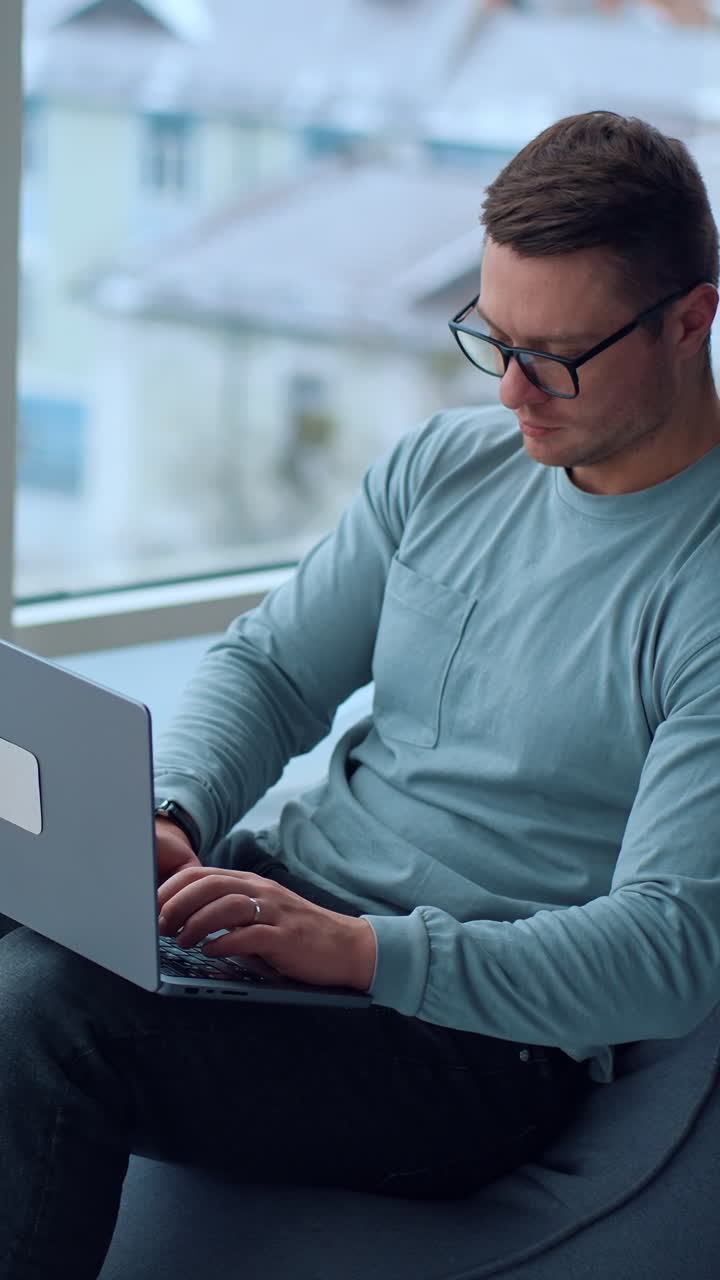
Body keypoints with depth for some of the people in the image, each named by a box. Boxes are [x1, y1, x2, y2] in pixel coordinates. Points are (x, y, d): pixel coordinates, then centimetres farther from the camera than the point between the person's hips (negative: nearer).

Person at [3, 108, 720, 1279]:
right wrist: (170, 815, -8)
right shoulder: (447, 464, 9)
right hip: (282, 894, 7)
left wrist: (361, 951, -29)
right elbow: (270, 667, 14)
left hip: (483, 1034, -7)